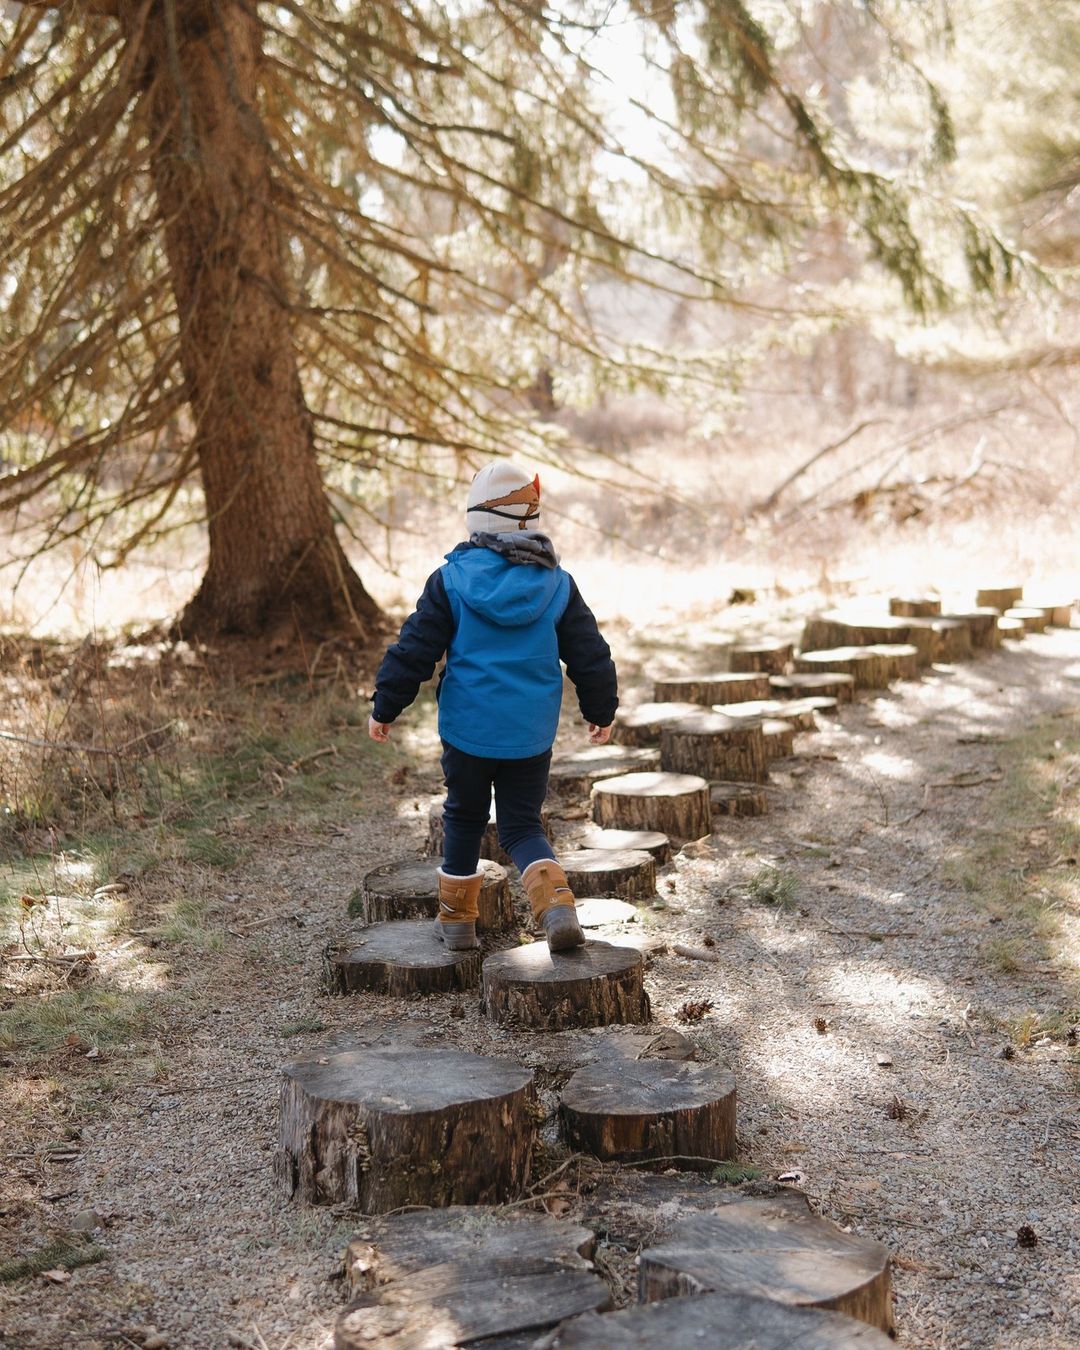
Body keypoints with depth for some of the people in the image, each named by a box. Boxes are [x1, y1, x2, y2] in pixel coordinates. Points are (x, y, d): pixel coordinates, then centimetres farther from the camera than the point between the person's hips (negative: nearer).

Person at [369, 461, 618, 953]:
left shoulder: (452, 579, -7)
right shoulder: (557, 585, 0)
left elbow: (414, 649, -5)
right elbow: (590, 655, 6)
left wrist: (384, 707, 5)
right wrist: (601, 712, 21)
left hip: (468, 728, -1)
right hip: (531, 735, 1)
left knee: (464, 818, 18)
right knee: (522, 826, 10)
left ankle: (457, 918, 27)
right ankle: (556, 903, -14)